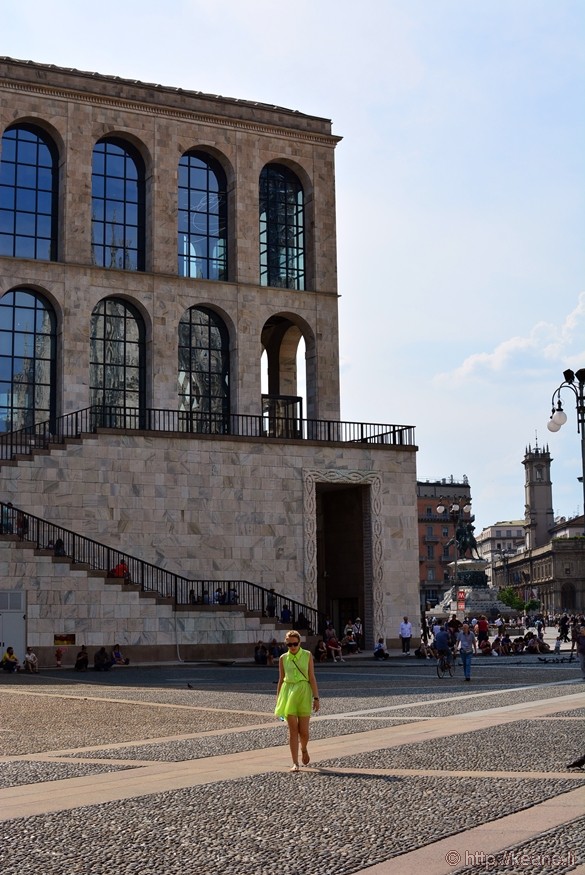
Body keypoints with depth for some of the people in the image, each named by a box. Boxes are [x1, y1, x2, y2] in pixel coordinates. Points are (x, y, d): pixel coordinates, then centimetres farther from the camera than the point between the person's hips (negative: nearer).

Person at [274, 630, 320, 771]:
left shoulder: (307, 656, 2)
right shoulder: (283, 658, 6)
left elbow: (312, 678, 1)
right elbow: (281, 680, 11)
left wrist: (316, 697, -4)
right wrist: (278, 701, 10)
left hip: (304, 692, -1)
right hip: (288, 692, 1)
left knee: (303, 730, 0)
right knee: (293, 730, -2)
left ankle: (304, 749, 33)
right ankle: (295, 763, 1)